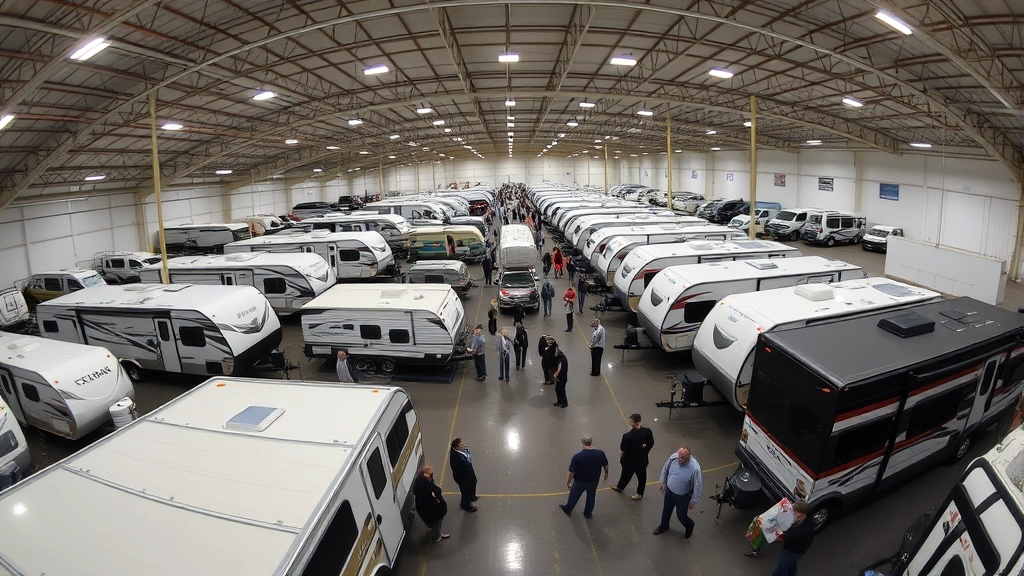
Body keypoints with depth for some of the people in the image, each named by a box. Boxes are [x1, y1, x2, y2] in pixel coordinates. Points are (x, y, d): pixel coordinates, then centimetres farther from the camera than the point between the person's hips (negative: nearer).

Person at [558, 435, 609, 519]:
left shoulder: (577, 456, -29)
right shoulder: (600, 453, -20)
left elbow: (572, 472, -20)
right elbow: (605, 465, -2)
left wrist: (568, 482, -3)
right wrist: (606, 473, 18)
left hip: (580, 482, -2)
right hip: (594, 481, 2)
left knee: (574, 496, 24)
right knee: (591, 497, 28)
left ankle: (567, 509, 47)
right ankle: (588, 514, 46)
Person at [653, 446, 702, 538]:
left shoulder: (695, 468, -34)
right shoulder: (673, 457, -22)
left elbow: (698, 486, -20)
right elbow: (665, 469, -2)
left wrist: (694, 501, -11)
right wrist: (663, 482, 6)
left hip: (683, 496, -4)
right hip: (669, 491, 4)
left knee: (681, 515, 15)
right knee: (666, 510, 24)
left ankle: (689, 526, 50)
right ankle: (664, 526, 52)